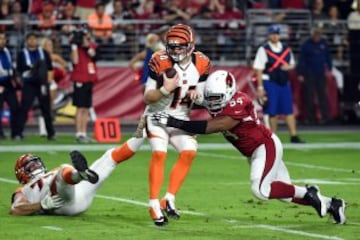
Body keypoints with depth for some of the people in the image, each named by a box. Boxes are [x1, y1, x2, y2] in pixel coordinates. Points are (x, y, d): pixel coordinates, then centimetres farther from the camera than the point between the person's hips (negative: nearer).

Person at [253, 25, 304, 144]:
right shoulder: (263, 49, -6)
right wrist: (260, 87, -13)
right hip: (270, 83, -5)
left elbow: (292, 64, 21)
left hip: (284, 82, 5)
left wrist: (289, 67, -5)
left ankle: (294, 136, 3)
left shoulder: (286, 49, 10)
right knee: (272, 111, -2)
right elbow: (259, 69, -8)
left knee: (289, 110, 1)